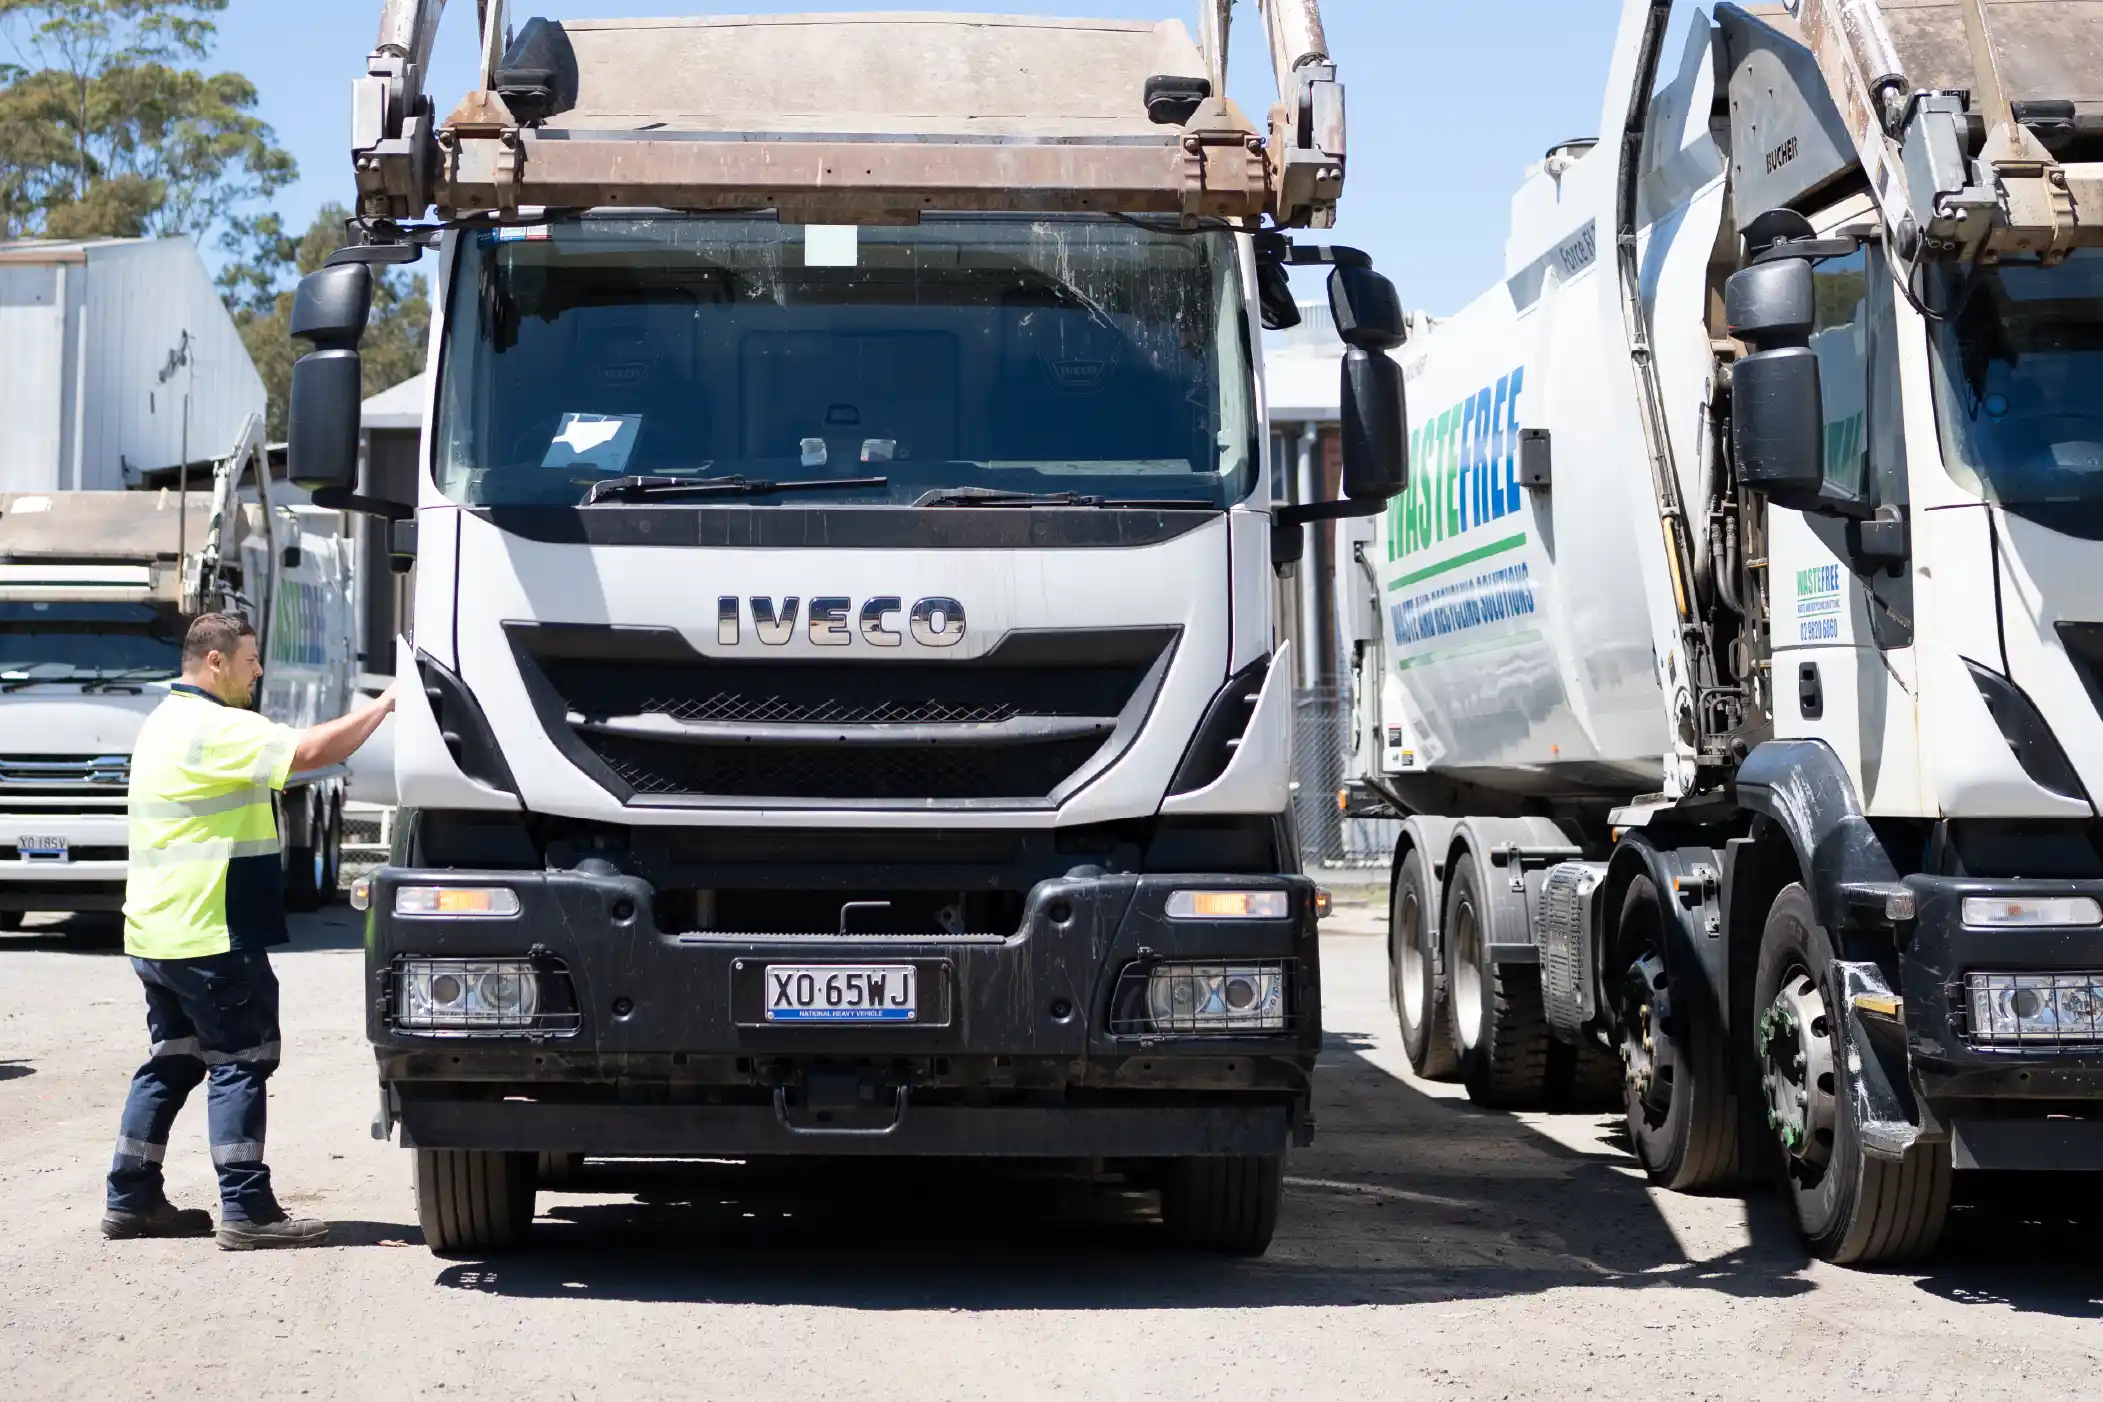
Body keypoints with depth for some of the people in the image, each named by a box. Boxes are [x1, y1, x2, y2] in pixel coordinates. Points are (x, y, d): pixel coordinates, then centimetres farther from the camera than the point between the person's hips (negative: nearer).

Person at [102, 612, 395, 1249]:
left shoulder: (166, 721, 17)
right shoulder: (215, 727, -17)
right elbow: (311, 751, -26)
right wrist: (384, 704, -18)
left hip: (157, 933, 10)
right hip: (210, 935, -10)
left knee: (171, 1063, 15)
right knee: (239, 1064, -6)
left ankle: (131, 1199, 18)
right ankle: (246, 1209, -7)